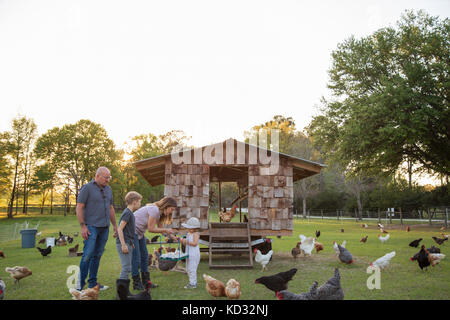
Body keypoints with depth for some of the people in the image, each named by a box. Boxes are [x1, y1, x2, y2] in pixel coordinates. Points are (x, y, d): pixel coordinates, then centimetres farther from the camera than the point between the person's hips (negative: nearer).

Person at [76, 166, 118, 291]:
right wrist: (83, 226, -14)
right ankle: (80, 283, -1)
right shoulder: (87, 188, -5)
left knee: (97, 255, 9)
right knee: (88, 254, -10)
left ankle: (92, 283, 15)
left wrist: (115, 225, 17)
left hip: (104, 228, 6)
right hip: (91, 226, -6)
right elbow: (79, 208, -8)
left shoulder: (108, 189, 15)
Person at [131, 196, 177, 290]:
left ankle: (146, 282, 19)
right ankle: (136, 284, 6)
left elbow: (160, 228, 12)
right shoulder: (154, 210, -25)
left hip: (139, 233, 10)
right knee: (136, 258, -5)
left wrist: (172, 236, 5)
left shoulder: (159, 212, 4)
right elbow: (151, 229, -23)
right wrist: (166, 230, -14)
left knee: (144, 256, 11)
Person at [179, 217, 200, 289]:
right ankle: (192, 282, 28)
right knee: (188, 269, 16)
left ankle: (193, 284, 1)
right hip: (188, 254, 9)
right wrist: (182, 241, -2)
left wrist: (187, 241, -23)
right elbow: (186, 244, 16)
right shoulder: (188, 234, 12)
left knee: (192, 269, -7)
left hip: (194, 254, -9)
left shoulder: (195, 234, -13)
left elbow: (195, 243, -23)